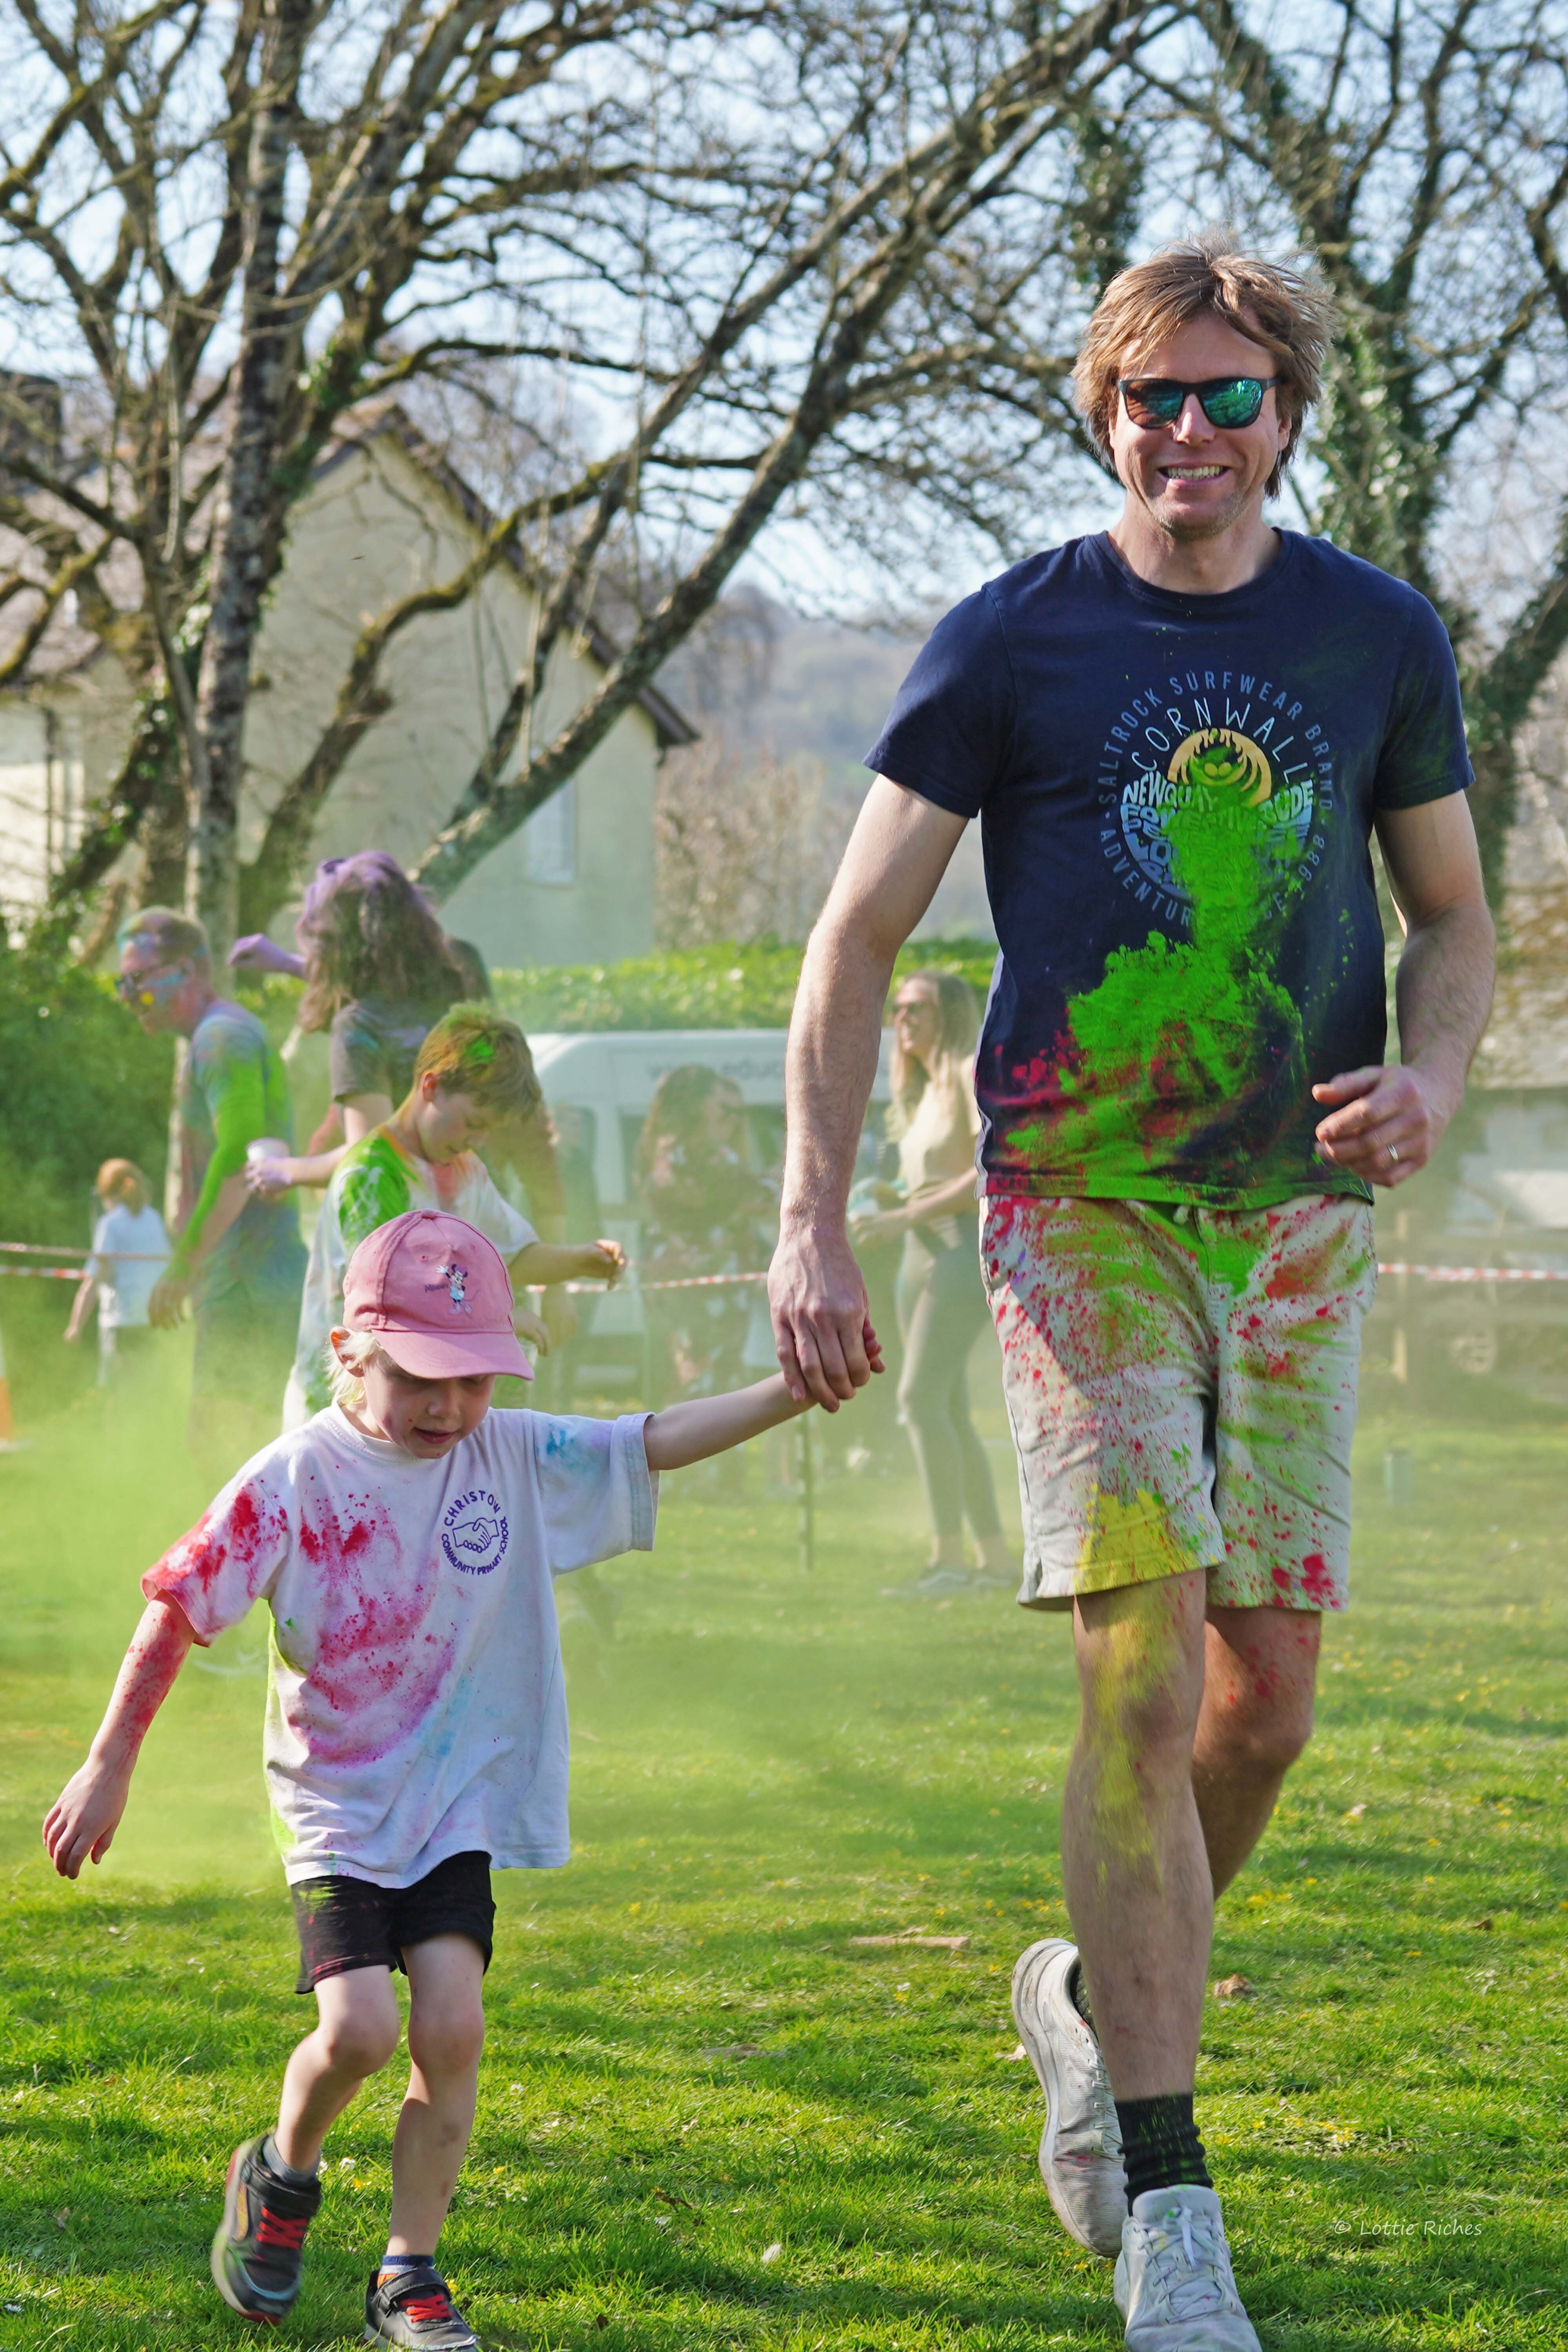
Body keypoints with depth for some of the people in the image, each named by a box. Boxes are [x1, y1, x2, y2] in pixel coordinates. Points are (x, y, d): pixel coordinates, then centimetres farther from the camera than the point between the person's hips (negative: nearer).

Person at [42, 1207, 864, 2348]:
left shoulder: (513, 1457, -2)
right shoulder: (292, 1482, -11)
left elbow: (657, 1442, -6)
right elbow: (179, 1613, -5)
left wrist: (792, 1391, -21)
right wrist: (109, 1767, -3)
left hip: (459, 1802, 3)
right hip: (336, 1805, -3)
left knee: (451, 2029, -8)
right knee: (358, 2028, -16)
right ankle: (279, 2178, 17)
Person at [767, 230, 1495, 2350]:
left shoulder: (1378, 639, 5)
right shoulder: (1014, 641, -3)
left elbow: (1453, 913, 16)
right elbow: (858, 937, 0)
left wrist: (1436, 1075, -6)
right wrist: (813, 1224, -8)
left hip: (1298, 1215, 3)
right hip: (1078, 1204, -3)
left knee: (1270, 1689, 5)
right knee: (1141, 1675, -14)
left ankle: (1094, 1996, 35)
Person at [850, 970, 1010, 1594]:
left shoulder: (973, 1073, -7)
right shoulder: (925, 1090, 21)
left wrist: (907, 1217, -18)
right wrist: (887, 1202, 5)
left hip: (964, 1249, -10)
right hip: (921, 1257, 10)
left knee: (921, 1396, -19)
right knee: (949, 1415, 7)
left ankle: (949, 1558, -22)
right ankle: (996, 1558, 10)